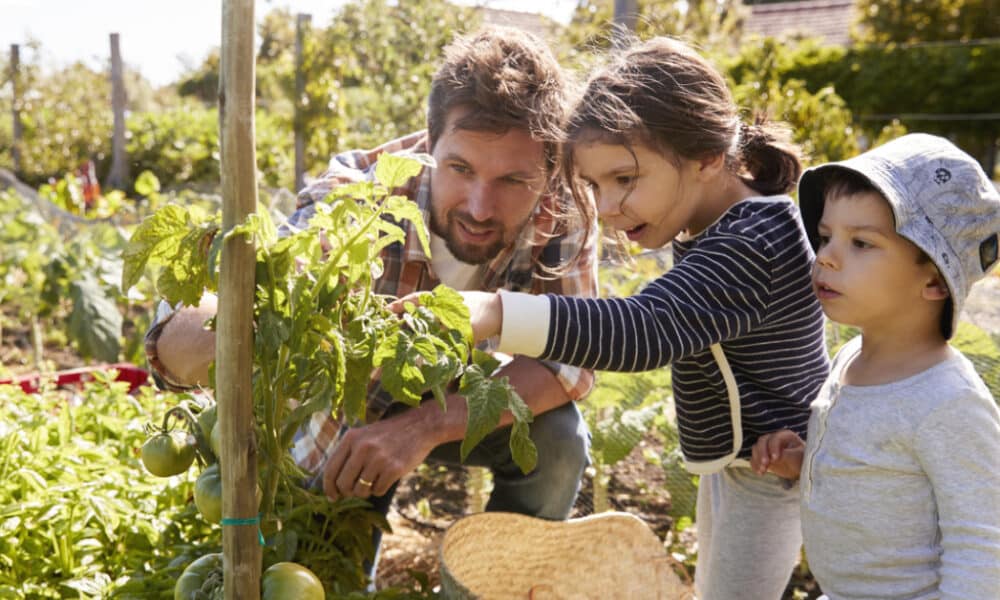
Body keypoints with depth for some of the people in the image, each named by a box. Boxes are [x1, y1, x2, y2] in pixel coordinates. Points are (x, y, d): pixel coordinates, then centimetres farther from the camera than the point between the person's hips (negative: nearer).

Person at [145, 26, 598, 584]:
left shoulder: (562, 208, -28)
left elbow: (573, 359, -30)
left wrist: (425, 426, -46)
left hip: (462, 406, 1)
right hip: (353, 412, -1)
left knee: (558, 439, -25)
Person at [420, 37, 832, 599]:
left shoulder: (748, 247, -32)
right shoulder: (738, 221, -1)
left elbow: (646, 330, -45)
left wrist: (496, 313, -57)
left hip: (770, 468, -10)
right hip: (732, 458, 10)